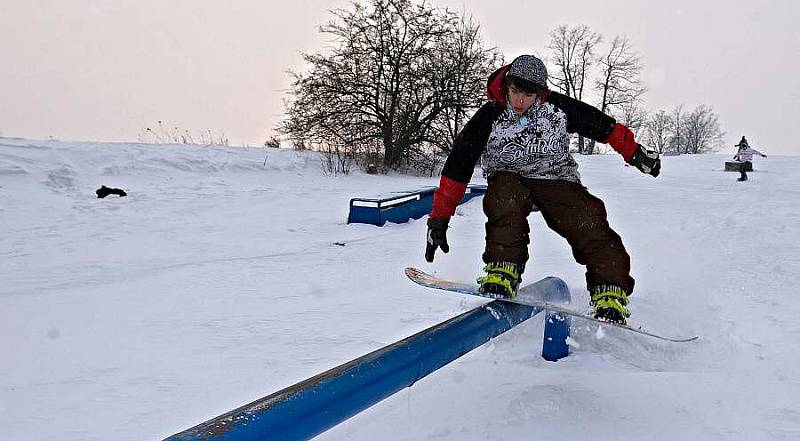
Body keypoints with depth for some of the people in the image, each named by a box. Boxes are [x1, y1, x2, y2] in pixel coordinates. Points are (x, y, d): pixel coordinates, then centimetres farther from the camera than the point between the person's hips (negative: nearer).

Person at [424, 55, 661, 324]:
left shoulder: (557, 107, -11)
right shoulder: (489, 118, -14)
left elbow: (603, 126, 4)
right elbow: (457, 169, -14)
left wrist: (635, 152, 9)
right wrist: (439, 217, -17)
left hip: (557, 179, 1)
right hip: (510, 180, -1)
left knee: (588, 223, -24)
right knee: (505, 198, -36)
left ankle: (610, 299, -21)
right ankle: (501, 275, -37)